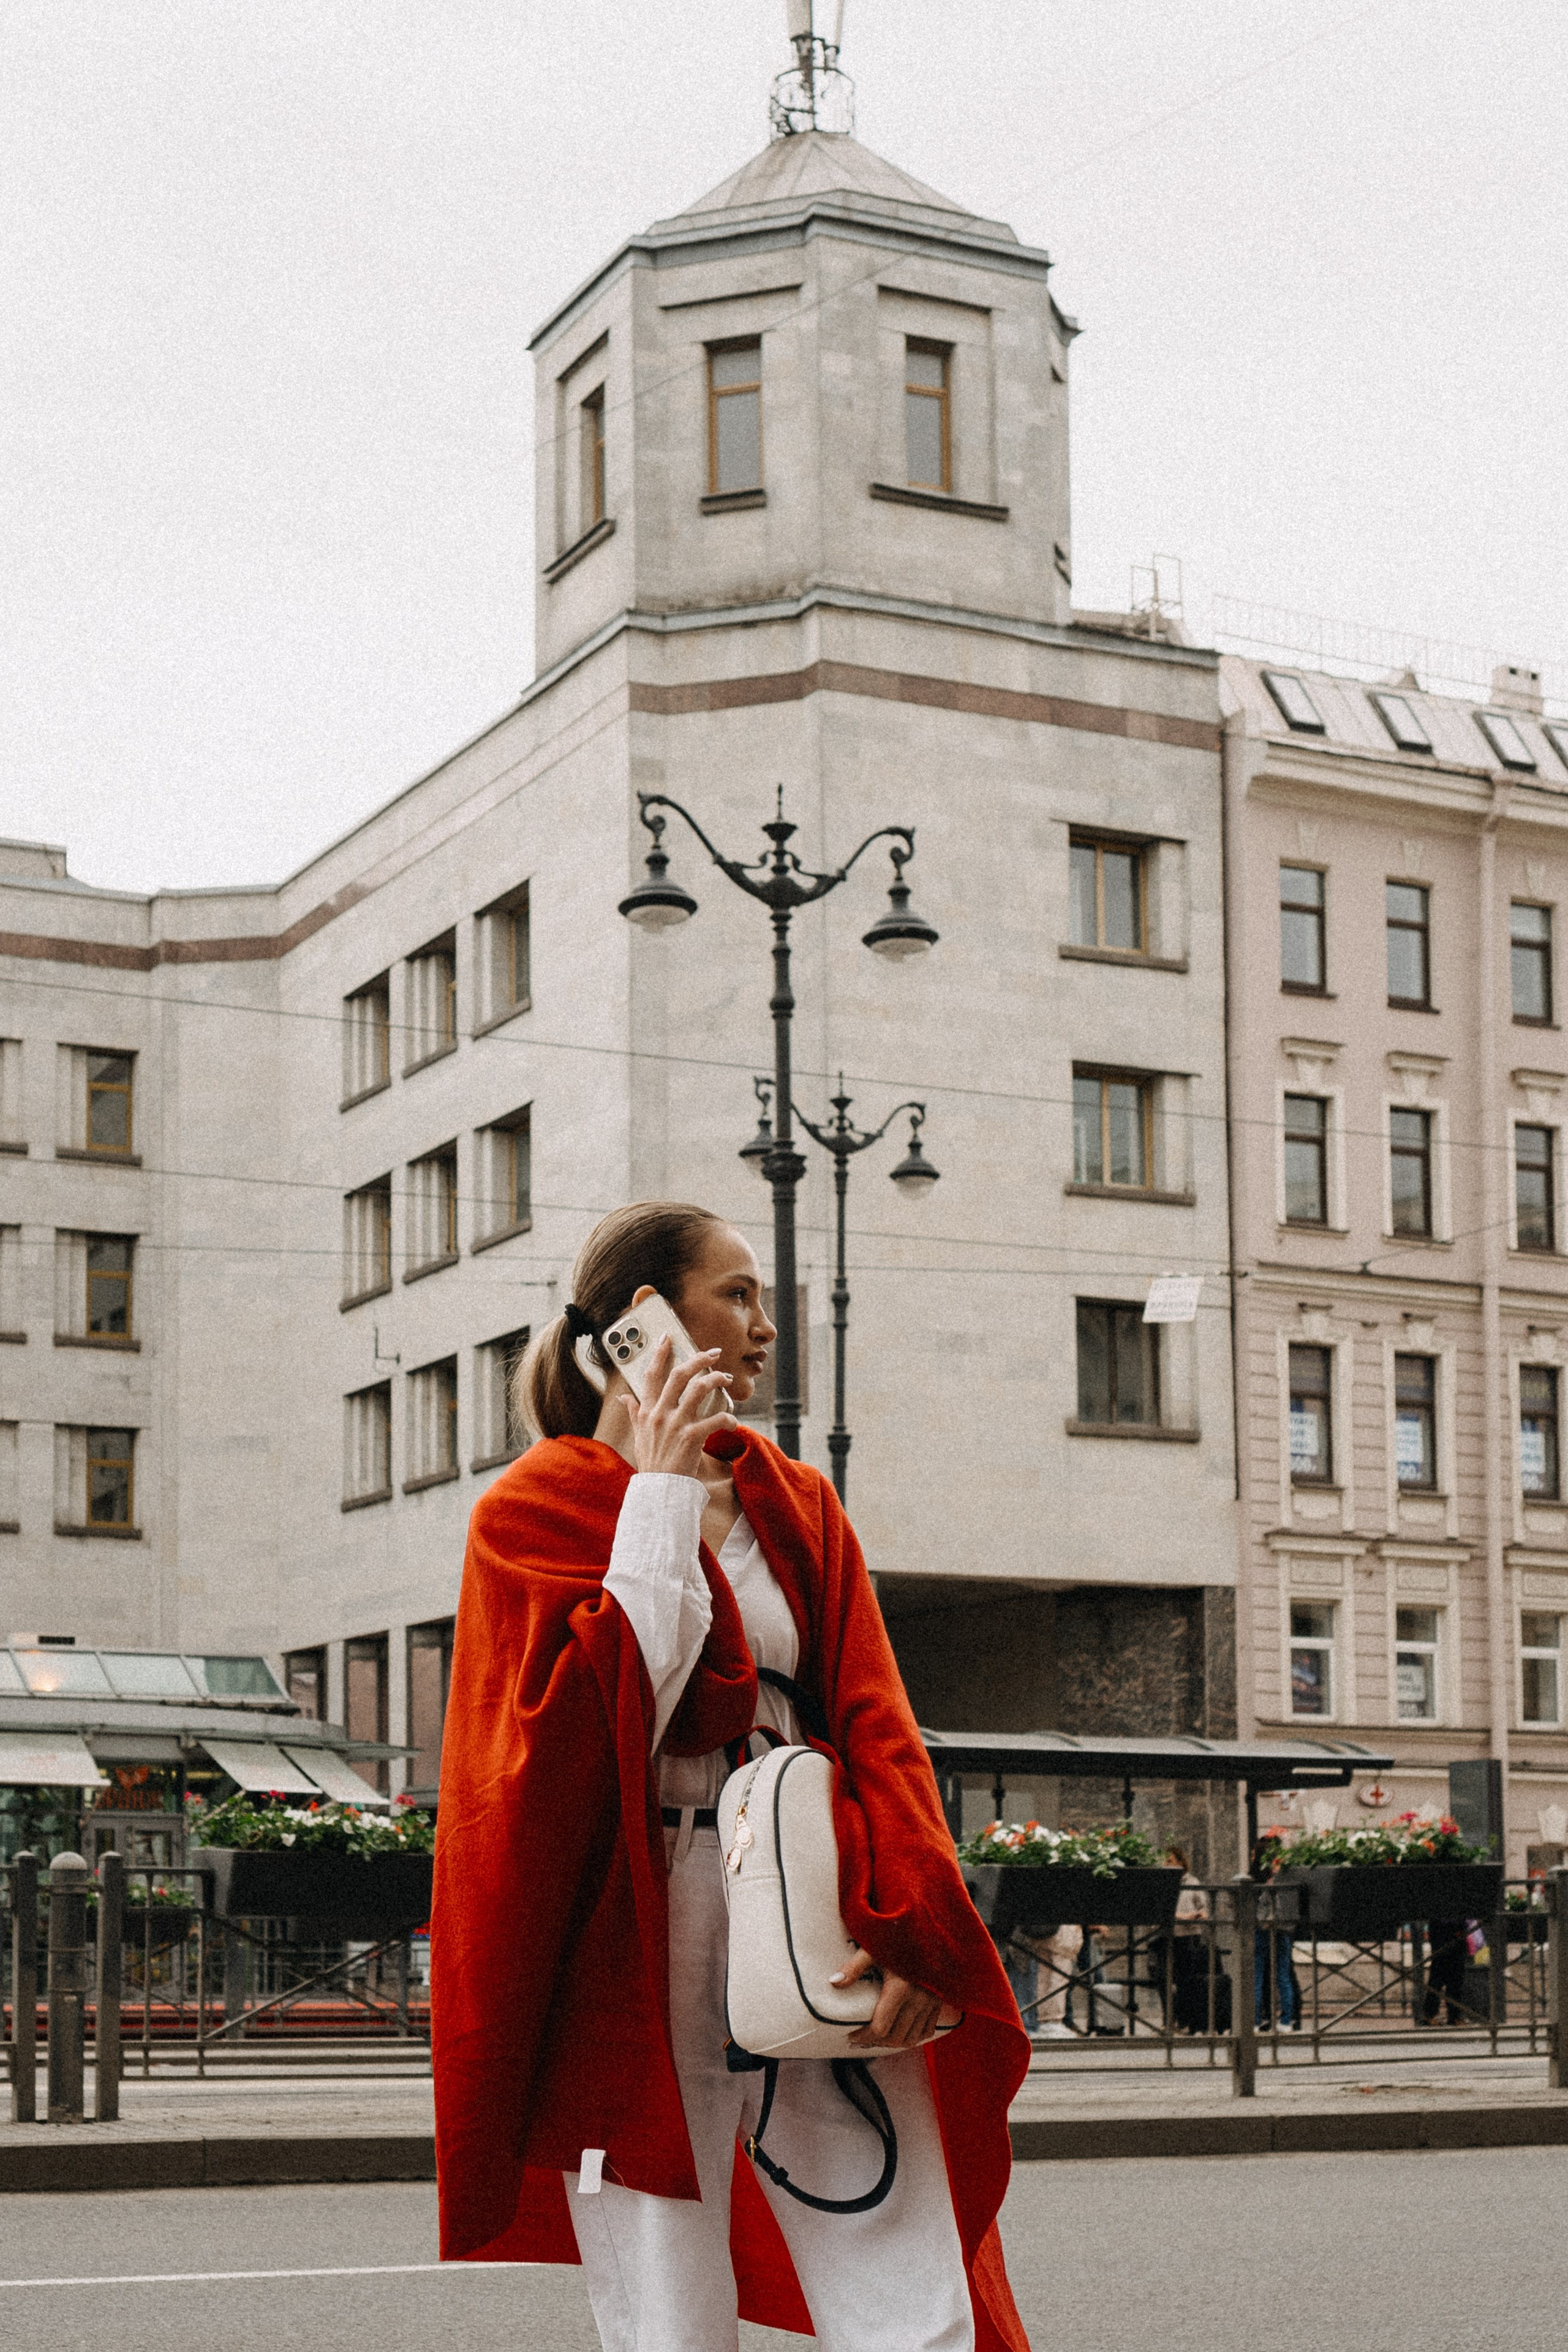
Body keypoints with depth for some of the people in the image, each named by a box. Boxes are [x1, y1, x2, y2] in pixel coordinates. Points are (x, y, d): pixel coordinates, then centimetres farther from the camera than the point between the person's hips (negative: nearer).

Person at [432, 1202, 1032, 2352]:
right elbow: (592, 1726, -14)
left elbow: (873, 1725, 5)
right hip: (641, 1972, -4)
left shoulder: (799, 1506, 15)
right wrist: (662, 1499, -9)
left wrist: (908, 1928, -10)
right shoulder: (536, 1511, 2)